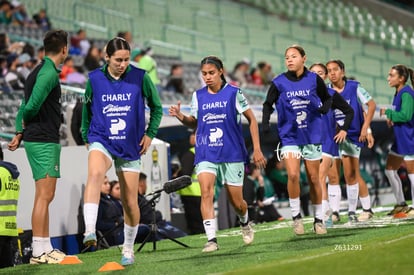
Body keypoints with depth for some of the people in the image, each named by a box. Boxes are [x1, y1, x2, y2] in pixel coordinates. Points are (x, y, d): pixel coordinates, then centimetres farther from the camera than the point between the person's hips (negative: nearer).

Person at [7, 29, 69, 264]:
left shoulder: (40, 71, 17)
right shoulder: (49, 73, -14)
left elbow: (26, 106, 16)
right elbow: (32, 105, -23)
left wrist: (20, 132, 8)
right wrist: (26, 122, -3)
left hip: (39, 140, 10)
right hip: (44, 141, -10)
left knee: (46, 196, 13)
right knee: (44, 195, -9)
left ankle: (46, 248, 17)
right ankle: (39, 252, -9)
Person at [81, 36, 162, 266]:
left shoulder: (140, 77, -4)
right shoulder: (95, 79, -2)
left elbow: (156, 107, 9)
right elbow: (87, 109, 16)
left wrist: (150, 134, 1)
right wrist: (86, 137, 13)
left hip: (131, 147, 1)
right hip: (101, 141, -1)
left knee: (130, 202, 5)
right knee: (95, 173, -34)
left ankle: (128, 249, 26)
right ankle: (90, 232, -45)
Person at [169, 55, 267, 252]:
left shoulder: (233, 93, -4)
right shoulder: (198, 95, 5)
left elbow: (251, 119, 2)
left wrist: (257, 149, -3)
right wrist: (180, 116, -6)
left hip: (232, 154, -2)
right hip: (206, 154, 2)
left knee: (236, 202, 6)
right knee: (206, 193, -22)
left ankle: (245, 223, 41)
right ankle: (211, 239, -23)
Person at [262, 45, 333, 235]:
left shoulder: (314, 79, -2)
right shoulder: (279, 83, -4)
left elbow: (327, 98, 11)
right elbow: (268, 104, 6)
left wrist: (325, 107, -11)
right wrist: (265, 123, -11)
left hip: (312, 135, 1)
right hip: (289, 136, -1)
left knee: (314, 178, 6)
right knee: (293, 175, -18)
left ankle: (318, 219, 19)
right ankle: (296, 216, -2)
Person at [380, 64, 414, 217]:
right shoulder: (398, 93, 12)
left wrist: (388, 112, -16)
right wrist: (392, 119, 4)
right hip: (400, 139, 10)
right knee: (390, 170, 14)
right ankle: (401, 204, 23)